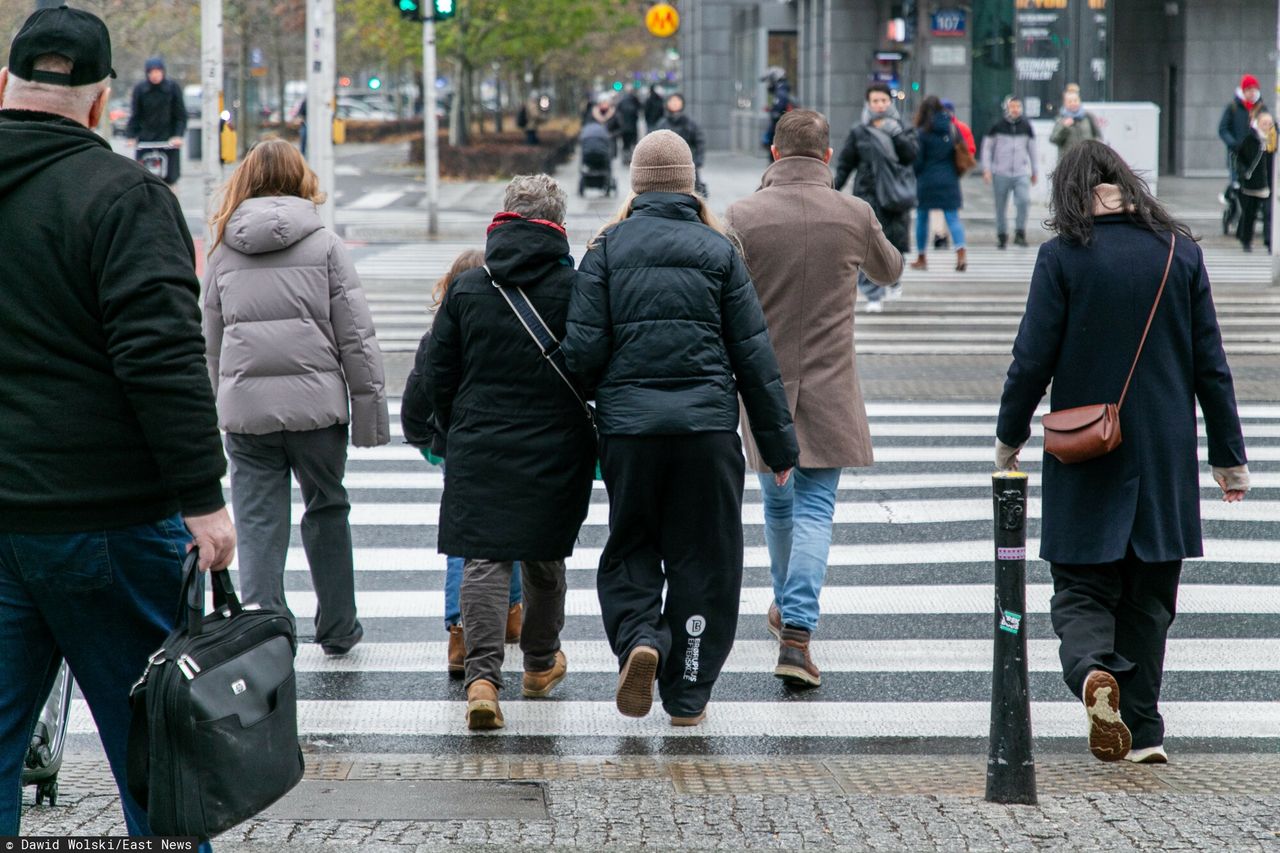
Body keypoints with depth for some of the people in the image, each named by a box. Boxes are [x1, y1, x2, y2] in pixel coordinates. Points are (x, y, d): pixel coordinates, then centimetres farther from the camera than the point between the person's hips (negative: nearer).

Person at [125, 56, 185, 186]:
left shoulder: (173, 88, -1)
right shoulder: (140, 90, 1)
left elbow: (181, 115, -1)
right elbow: (135, 115, 3)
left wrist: (178, 135, -14)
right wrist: (131, 136, -9)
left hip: (168, 139, -1)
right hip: (146, 139, 1)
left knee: (169, 178, -3)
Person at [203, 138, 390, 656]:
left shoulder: (223, 251, 6)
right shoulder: (324, 245, -1)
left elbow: (212, 341, 11)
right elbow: (356, 334, -4)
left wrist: (221, 403, 20)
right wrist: (369, 402, 0)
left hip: (244, 405, 1)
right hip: (316, 400, -1)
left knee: (257, 520, 3)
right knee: (326, 510, 14)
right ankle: (337, 628, 25)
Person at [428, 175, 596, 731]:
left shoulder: (466, 289, 1)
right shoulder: (575, 288, -5)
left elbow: (439, 374, 5)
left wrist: (458, 433, 19)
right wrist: (588, 441, 11)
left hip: (479, 449, 1)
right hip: (554, 450, 0)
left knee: (483, 559, -2)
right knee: (544, 557, 16)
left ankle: (482, 675, -17)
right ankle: (540, 664, 33)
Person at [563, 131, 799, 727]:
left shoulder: (608, 248, 1)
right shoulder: (717, 249, 3)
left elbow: (583, 348, -5)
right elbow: (754, 354, 2)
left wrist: (589, 404, 16)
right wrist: (779, 445, 8)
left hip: (628, 424, 0)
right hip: (708, 425, 0)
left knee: (629, 547, 15)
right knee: (702, 556, 9)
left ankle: (639, 638, -12)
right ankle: (688, 695, 11)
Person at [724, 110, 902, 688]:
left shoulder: (742, 217, -9)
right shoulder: (854, 214, -5)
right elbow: (890, 271, 16)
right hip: (829, 386, -1)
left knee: (778, 503, 19)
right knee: (814, 509, -1)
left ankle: (785, 607, 39)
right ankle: (797, 630, -16)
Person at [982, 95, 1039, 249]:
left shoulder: (1026, 127, 7)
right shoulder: (997, 126, 0)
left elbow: (1032, 149, 17)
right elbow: (987, 147, 5)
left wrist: (1035, 171, 20)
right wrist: (986, 168, -4)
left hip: (1022, 173, 1)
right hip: (1001, 173, -1)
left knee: (1024, 200, -19)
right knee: (1001, 207, 5)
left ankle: (1020, 233, -7)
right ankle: (1002, 236, 19)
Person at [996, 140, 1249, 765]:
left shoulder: (1063, 257, -7)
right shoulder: (1180, 252, 1)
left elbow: (1032, 360, -7)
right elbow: (1210, 363, 3)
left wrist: (1009, 438, 8)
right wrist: (1229, 456, 9)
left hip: (1085, 455, -2)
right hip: (1165, 455, 2)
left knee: (1082, 587, 7)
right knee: (1148, 595, 13)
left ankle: (1090, 667, -23)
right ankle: (1142, 731, 11)